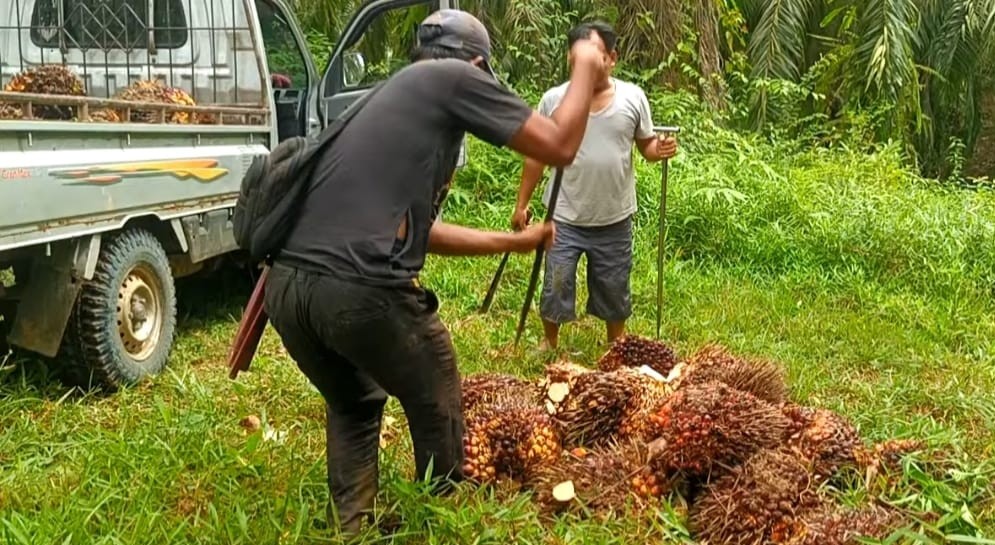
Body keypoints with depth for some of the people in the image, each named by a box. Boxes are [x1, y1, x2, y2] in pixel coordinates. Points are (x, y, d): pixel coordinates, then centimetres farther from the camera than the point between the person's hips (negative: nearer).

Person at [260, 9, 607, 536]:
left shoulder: (391, 97, 30)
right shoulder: (453, 78, 7)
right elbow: (559, 145, 6)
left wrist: (516, 240, 44)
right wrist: (586, 67, 23)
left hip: (286, 287, 8)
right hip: (362, 289, -8)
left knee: (352, 407, 31)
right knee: (436, 414, 18)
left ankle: (348, 531, 33)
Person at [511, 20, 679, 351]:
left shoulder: (633, 97, -6)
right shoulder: (554, 99, -8)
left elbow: (646, 145, 5)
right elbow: (536, 155, 1)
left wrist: (660, 150, -19)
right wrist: (521, 204, 2)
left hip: (615, 220, 1)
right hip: (565, 218, -1)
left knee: (614, 287, 17)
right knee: (556, 285, 8)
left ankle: (617, 344, 40)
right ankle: (549, 343, 33)